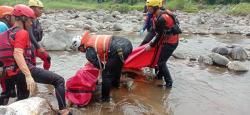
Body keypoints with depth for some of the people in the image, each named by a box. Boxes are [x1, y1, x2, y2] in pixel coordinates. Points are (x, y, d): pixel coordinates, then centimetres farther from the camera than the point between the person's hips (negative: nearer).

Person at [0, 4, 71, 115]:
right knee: (59, 80, -13)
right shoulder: (22, 32, -9)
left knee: (22, 99, 27)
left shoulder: (9, 33, 20)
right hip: (24, 70, -10)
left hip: (14, 73, 10)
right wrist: (29, 76, -32)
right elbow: (17, 54, -24)